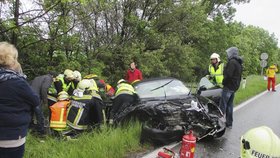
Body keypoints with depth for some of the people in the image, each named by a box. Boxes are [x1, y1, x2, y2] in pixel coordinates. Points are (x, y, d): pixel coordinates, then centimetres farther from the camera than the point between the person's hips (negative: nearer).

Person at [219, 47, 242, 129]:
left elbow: (228, 75, -24)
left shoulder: (232, 62, -16)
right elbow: (239, 76, 20)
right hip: (234, 87, 10)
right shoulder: (239, 63, 16)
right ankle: (229, 123, 21)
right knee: (230, 105, 14)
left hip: (228, 86, -10)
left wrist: (224, 82, -10)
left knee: (223, 105, -7)